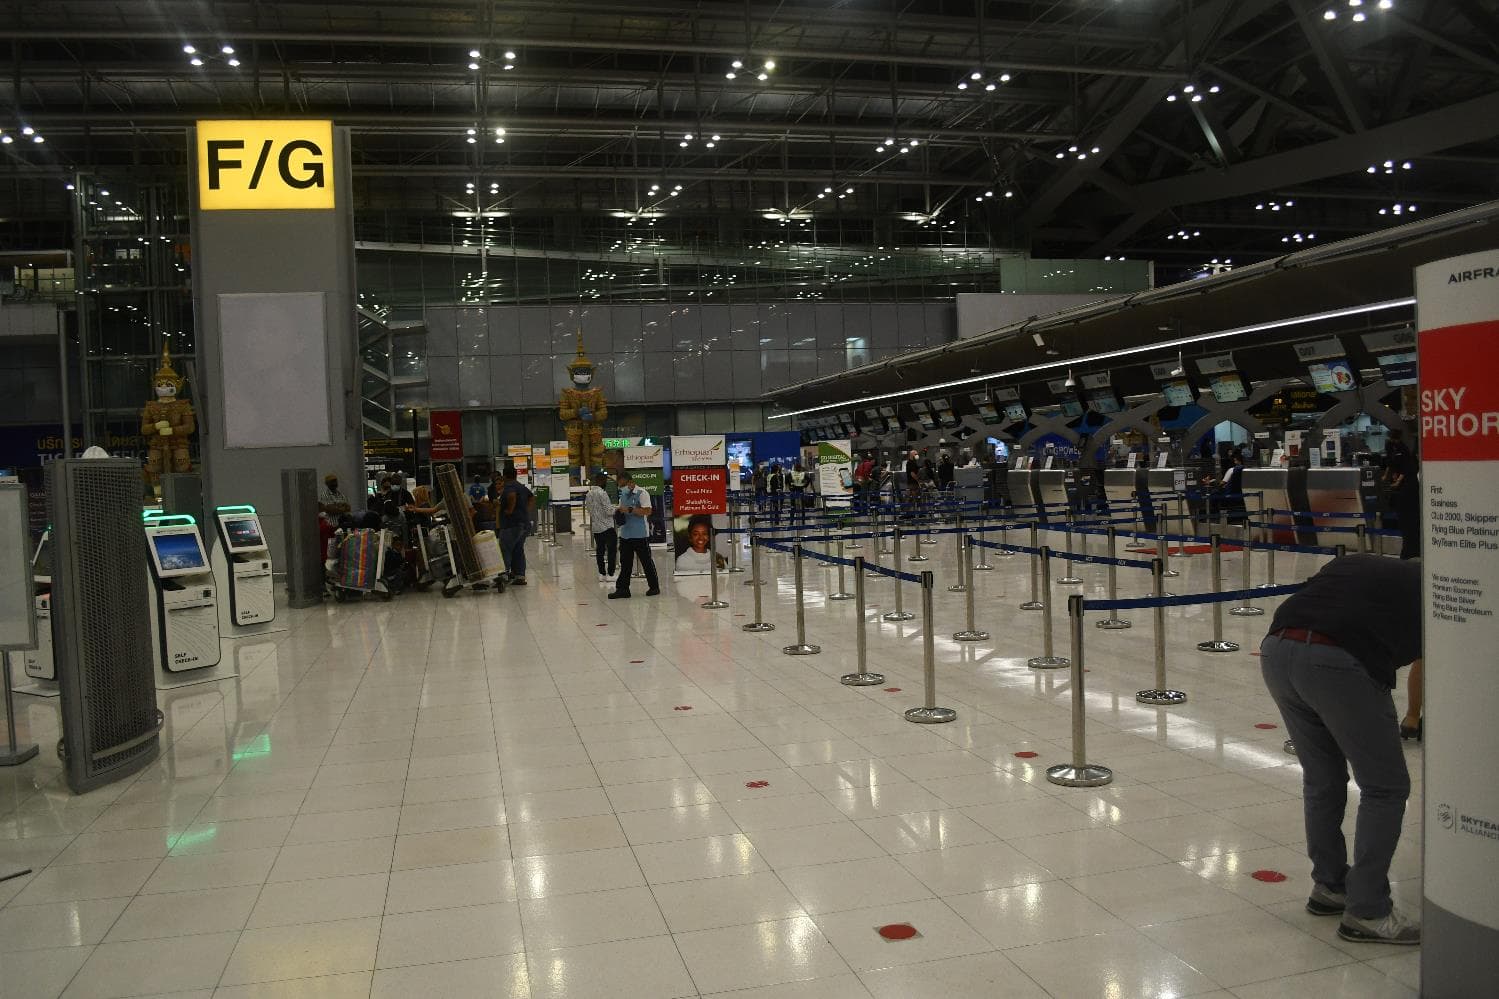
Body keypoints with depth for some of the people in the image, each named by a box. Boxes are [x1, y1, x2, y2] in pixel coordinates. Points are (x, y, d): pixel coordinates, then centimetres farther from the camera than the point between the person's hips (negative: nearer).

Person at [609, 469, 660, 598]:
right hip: (625, 534, 7)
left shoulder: (642, 493, -10)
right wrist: (618, 511, 0)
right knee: (625, 563, 8)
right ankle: (622, 589, 11)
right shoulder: (623, 495, 13)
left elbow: (647, 511, -19)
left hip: (640, 534, -7)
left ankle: (654, 587, 15)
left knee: (646, 561, 4)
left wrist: (629, 510, -22)